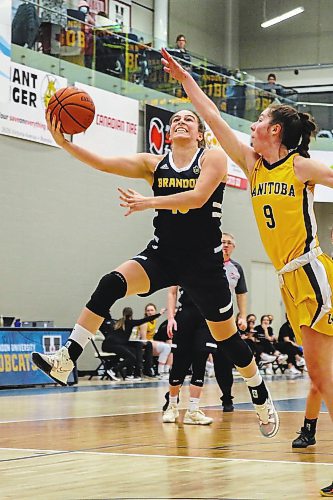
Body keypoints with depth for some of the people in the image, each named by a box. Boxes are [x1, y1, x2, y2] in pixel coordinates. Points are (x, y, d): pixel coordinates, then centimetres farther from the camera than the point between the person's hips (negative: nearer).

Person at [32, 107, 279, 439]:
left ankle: (262, 400, 31)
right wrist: (64, 143, -20)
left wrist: (148, 203, -29)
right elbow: (103, 163, -6)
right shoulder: (154, 164, 5)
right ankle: (66, 360, -31)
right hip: (162, 254, 2)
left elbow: (198, 197, -21)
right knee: (111, 283, -26)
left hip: (204, 261, -2)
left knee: (227, 337, 8)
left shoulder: (213, 158, -4)